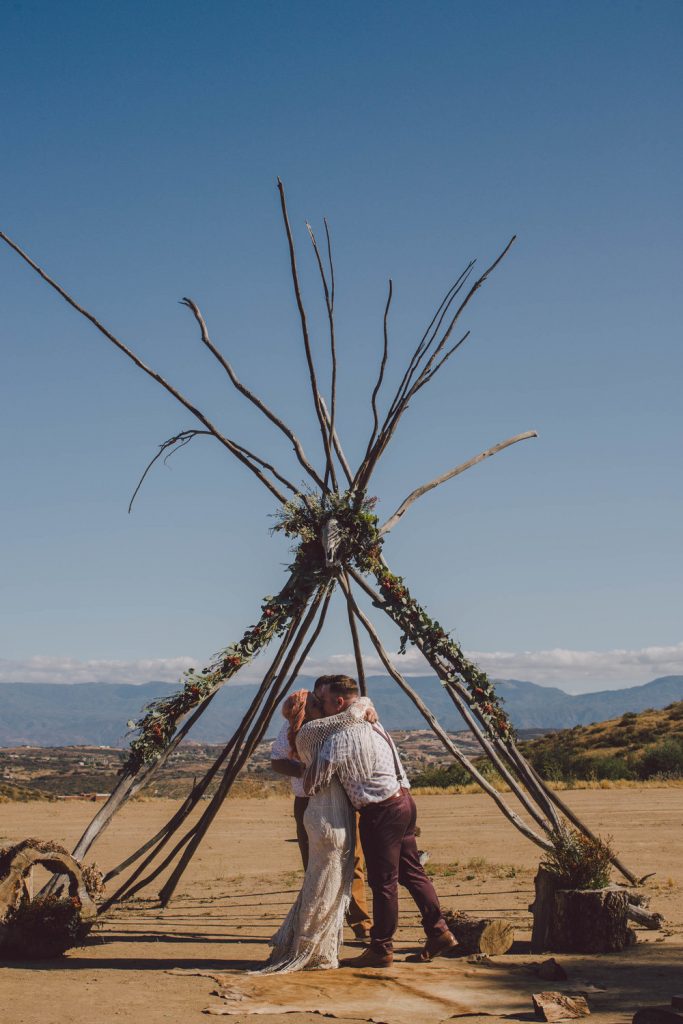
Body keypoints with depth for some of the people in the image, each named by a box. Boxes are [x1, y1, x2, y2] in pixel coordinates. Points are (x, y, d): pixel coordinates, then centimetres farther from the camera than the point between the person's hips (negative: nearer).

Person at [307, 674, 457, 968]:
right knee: (411, 871, 16)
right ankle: (439, 932, 19)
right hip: (403, 800, 9)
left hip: (381, 812, -9)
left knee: (383, 881, 1)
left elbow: (311, 784, -14)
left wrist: (309, 767, 8)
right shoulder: (371, 724, 12)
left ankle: (381, 949, 10)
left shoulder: (339, 739, -16)